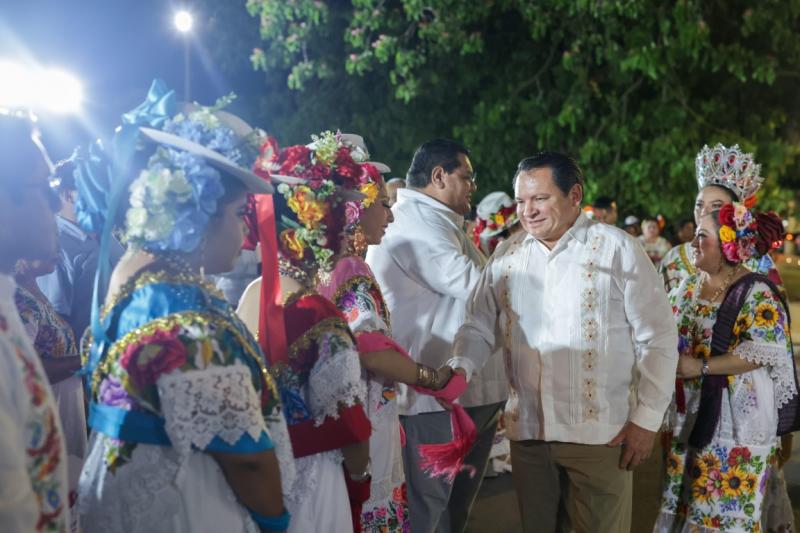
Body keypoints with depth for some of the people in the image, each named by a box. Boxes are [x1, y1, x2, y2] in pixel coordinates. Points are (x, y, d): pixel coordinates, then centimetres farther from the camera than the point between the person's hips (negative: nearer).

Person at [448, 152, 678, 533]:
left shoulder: (617, 250, -4)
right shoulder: (507, 255, 8)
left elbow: (657, 339, -4)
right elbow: (479, 326, 11)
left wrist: (647, 419, -7)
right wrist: (460, 368, -10)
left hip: (599, 433, -4)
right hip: (526, 431, 4)